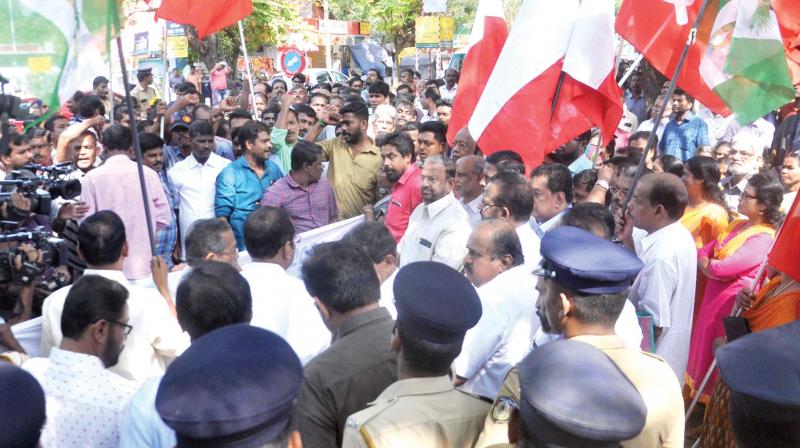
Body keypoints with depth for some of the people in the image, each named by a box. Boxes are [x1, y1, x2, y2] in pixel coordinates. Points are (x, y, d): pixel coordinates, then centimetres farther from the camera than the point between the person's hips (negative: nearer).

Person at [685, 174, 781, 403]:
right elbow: (703, 252, 9)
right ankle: (702, 400, 34)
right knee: (705, 351, 18)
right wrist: (710, 263, -11)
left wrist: (707, 263, -5)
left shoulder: (763, 238, -20)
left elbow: (720, 269, -24)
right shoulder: (736, 225, 8)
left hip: (733, 305, -8)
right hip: (714, 297, 8)